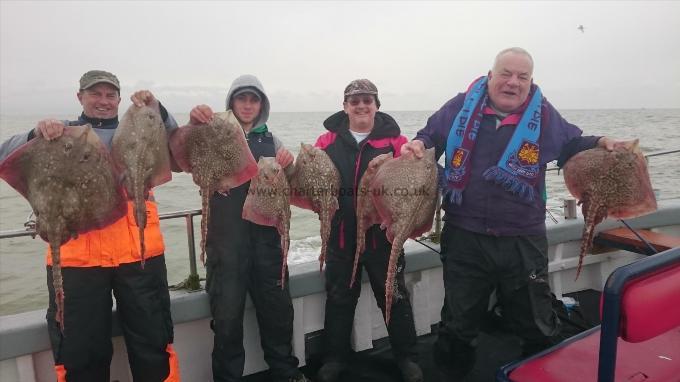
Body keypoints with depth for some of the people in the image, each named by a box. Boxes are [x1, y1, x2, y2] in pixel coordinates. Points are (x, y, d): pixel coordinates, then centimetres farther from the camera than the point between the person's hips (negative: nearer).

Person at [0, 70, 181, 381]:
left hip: (139, 249, 1)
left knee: (153, 344, 10)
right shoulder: (61, 134, 12)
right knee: (81, 353, 10)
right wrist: (36, 134, -19)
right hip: (77, 253, 0)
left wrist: (158, 111, -12)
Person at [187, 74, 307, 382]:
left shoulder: (270, 139, 13)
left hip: (266, 235, 3)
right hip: (226, 238, -3)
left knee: (278, 307, 11)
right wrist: (193, 126, -32)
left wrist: (288, 166, -10)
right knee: (227, 313, 1)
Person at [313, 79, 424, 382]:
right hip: (341, 235, 2)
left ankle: (406, 357, 33)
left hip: (383, 233, -1)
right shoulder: (328, 140, 3)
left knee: (394, 297, 12)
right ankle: (336, 357, 34)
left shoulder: (394, 139, -2)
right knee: (339, 298, 15)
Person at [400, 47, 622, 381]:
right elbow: (432, 136, 11)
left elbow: (572, 145, 15)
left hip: (523, 240, 1)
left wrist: (599, 144, -4)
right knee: (458, 323, 17)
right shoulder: (461, 106, 0)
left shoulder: (544, 115, 2)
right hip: (464, 237, 0)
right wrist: (418, 145, -10)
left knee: (536, 324, 17)